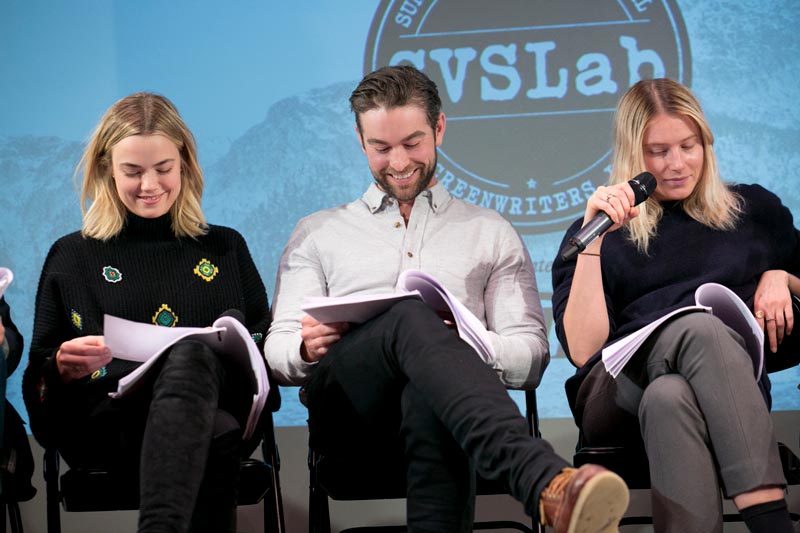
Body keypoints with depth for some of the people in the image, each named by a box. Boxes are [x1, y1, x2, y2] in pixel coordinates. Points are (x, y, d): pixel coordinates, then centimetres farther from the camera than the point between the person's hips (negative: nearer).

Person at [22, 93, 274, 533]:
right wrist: (64, 368, -6)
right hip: (107, 418, -1)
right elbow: (37, 384, 19)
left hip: (222, 409, 1)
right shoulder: (71, 256, 21)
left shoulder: (226, 248, 25)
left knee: (191, 353, -41)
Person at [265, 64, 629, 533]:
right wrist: (307, 349, -10)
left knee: (429, 393, -41)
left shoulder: (492, 234, 25)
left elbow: (532, 357, 13)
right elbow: (278, 351, 16)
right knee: (412, 318, -37)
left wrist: (467, 342, -10)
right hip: (348, 408, 0)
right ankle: (548, 484, -60)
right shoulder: (318, 234, 27)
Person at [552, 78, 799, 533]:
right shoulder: (605, 231, 18)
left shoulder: (755, 209, 23)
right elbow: (583, 350, 1)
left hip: (731, 383, 1)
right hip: (618, 388, -1)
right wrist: (593, 239, -4)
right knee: (701, 328, -36)